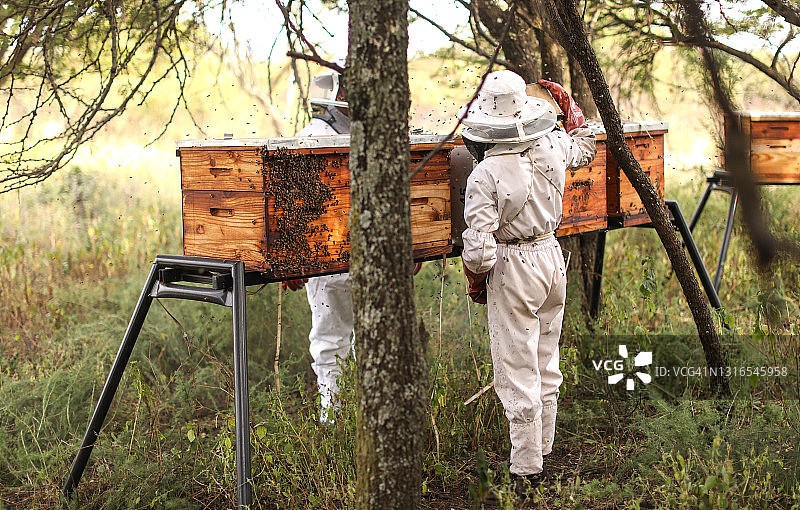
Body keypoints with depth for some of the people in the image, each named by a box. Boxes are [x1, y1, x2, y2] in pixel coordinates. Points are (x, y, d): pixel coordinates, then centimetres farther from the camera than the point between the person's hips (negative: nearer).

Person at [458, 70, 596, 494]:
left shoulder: (485, 175, -22)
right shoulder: (553, 148, -5)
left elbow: (478, 248, -22)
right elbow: (584, 148, 21)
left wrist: (474, 282, -3)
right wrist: (570, 106, 30)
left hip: (512, 270, -7)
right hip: (552, 257, 7)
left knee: (517, 375, 1)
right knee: (546, 367, 19)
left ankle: (527, 471, 7)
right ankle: (542, 453, 31)